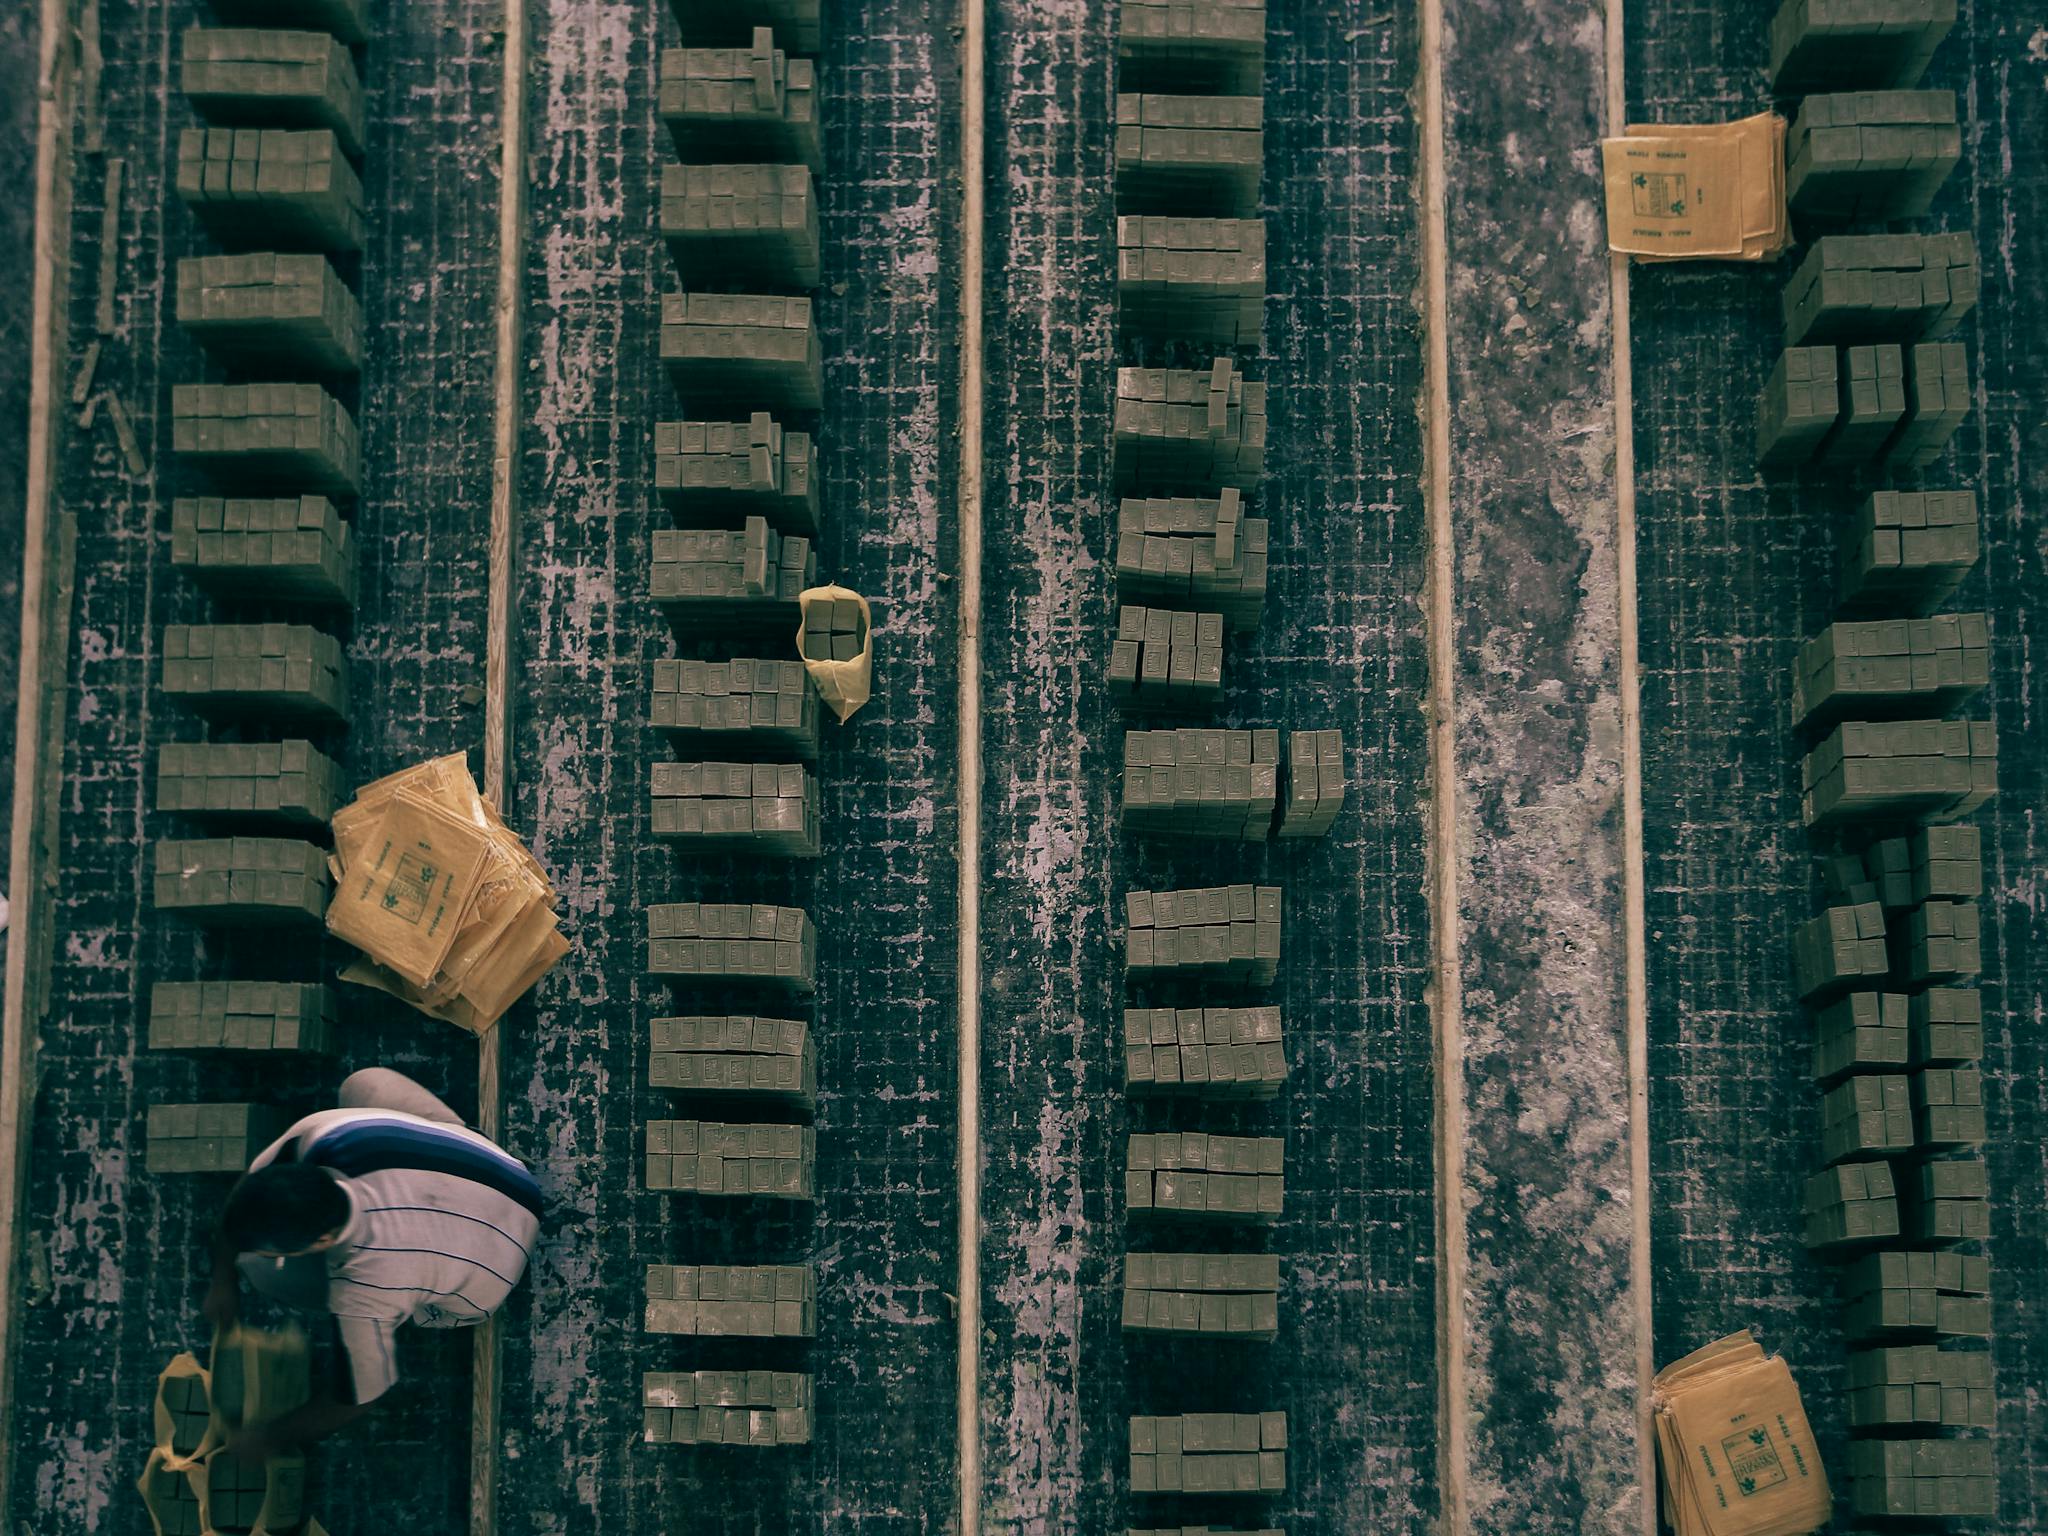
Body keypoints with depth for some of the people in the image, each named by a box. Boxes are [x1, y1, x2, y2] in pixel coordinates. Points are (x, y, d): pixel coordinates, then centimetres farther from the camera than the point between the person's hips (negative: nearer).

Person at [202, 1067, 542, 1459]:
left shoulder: (365, 1295, -42)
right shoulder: (321, 1133, -31)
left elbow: (357, 1397, -23)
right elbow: (248, 1185, -8)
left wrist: (271, 1438, -8)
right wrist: (223, 1280, 3)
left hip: (473, 1292, -5)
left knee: (262, 1270, -7)